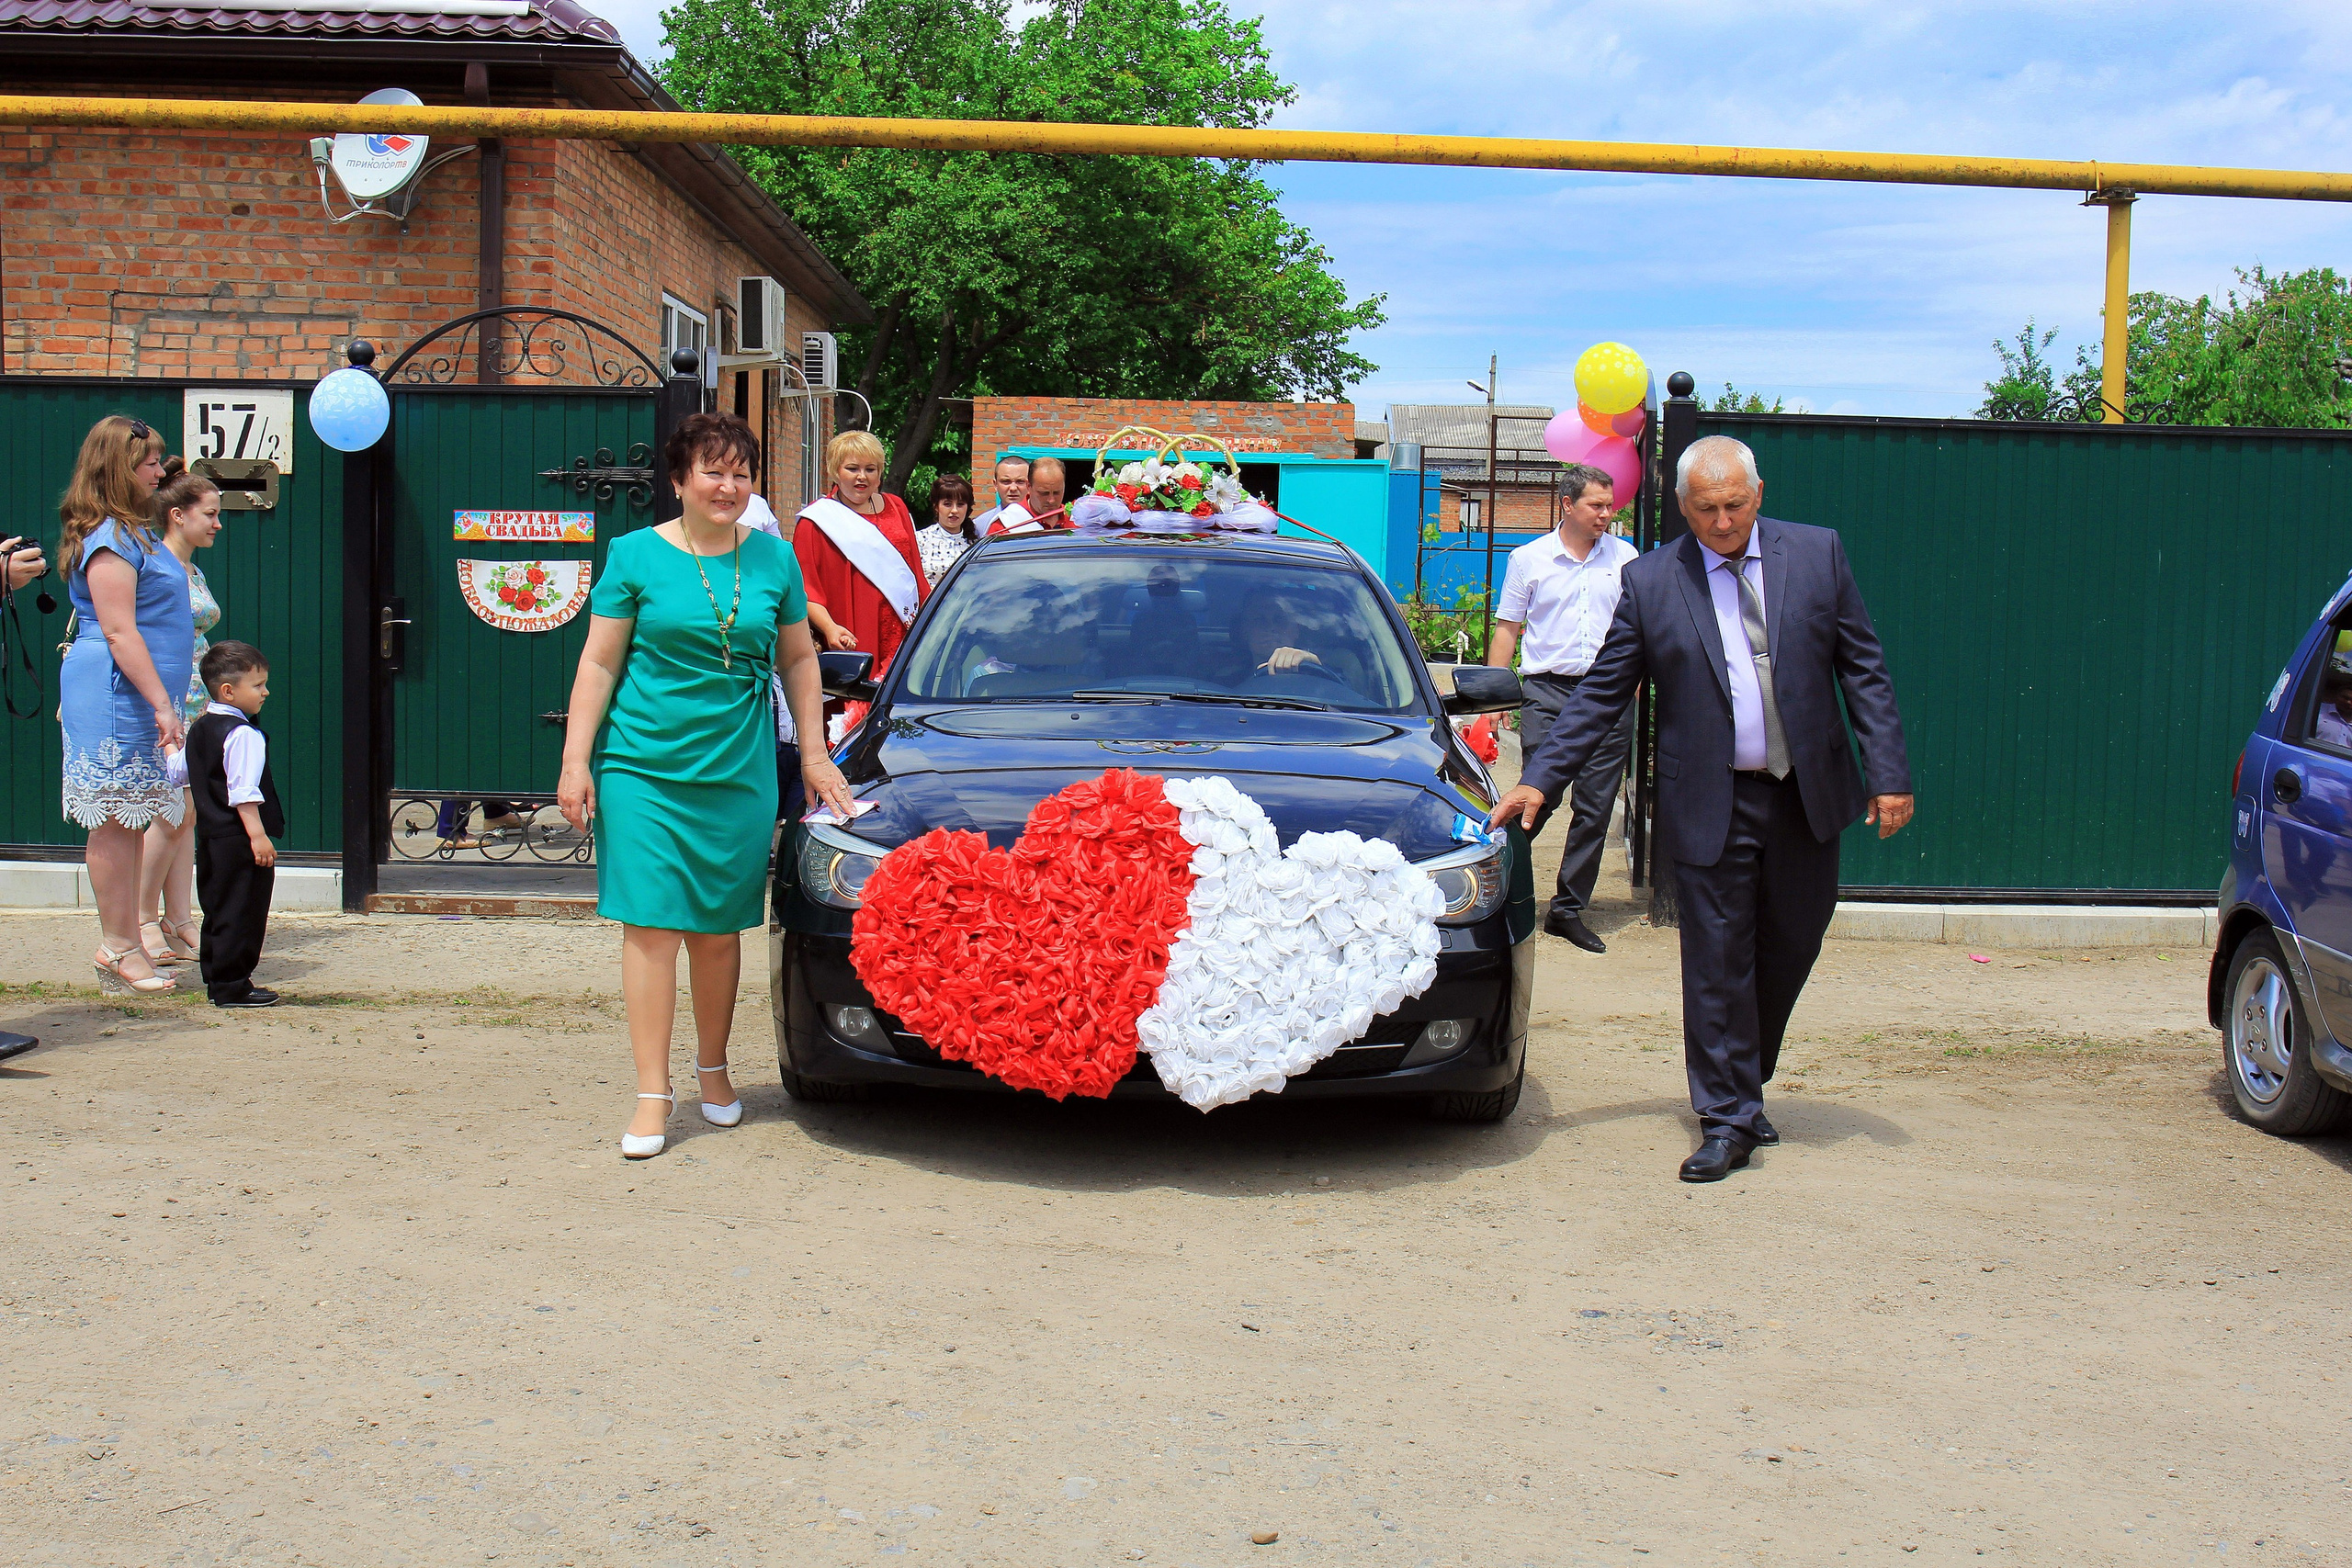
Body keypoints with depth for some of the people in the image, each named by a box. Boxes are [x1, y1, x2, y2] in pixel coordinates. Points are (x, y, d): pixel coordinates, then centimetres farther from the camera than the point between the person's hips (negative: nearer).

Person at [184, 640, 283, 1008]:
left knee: (217, 911, 16)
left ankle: (216, 980, 23)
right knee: (241, 912, -5)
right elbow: (243, 792, -23)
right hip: (238, 840, -10)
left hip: (210, 837, 10)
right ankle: (232, 987, -3)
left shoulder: (199, 729, 13)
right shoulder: (243, 734, -16)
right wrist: (258, 834, -24)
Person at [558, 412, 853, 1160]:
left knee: (718, 929, 9)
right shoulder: (636, 556, 0)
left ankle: (713, 1067, 29)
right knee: (651, 924, -5)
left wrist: (813, 752, 14)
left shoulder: (773, 559, 7)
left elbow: (799, 658, 17)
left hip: (739, 770, 2)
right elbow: (598, 664, 1)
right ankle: (652, 1095, 1)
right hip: (644, 765, -2)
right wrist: (575, 762, -4)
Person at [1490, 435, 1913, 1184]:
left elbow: (1864, 668, 4)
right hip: (1711, 805, -2)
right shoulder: (1650, 581, -1)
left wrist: (1889, 773, -2)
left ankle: (1744, 1083, 33)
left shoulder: (1816, 554, 2)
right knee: (1718, 961, 0)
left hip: (1805, 795, 2)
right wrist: (1540, 779, -5)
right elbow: (1599, 695, 3)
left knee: (1789, 949, 12)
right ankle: (1727, 1119, 10)